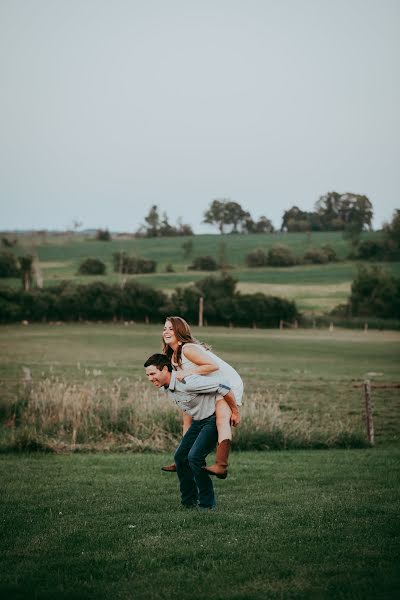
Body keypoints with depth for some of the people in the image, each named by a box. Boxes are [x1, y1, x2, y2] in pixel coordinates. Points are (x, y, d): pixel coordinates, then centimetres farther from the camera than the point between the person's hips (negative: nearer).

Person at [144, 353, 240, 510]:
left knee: (194, 457, -20)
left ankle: (207, 503, -7)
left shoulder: (186, 382, -32)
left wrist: (235, 412, -19)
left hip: (214, 419, -9)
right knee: (180, 456, 3)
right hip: (198, 420, 9)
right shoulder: (168, 386, -2)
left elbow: (222, 387, -30)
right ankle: (188, 502, 13)